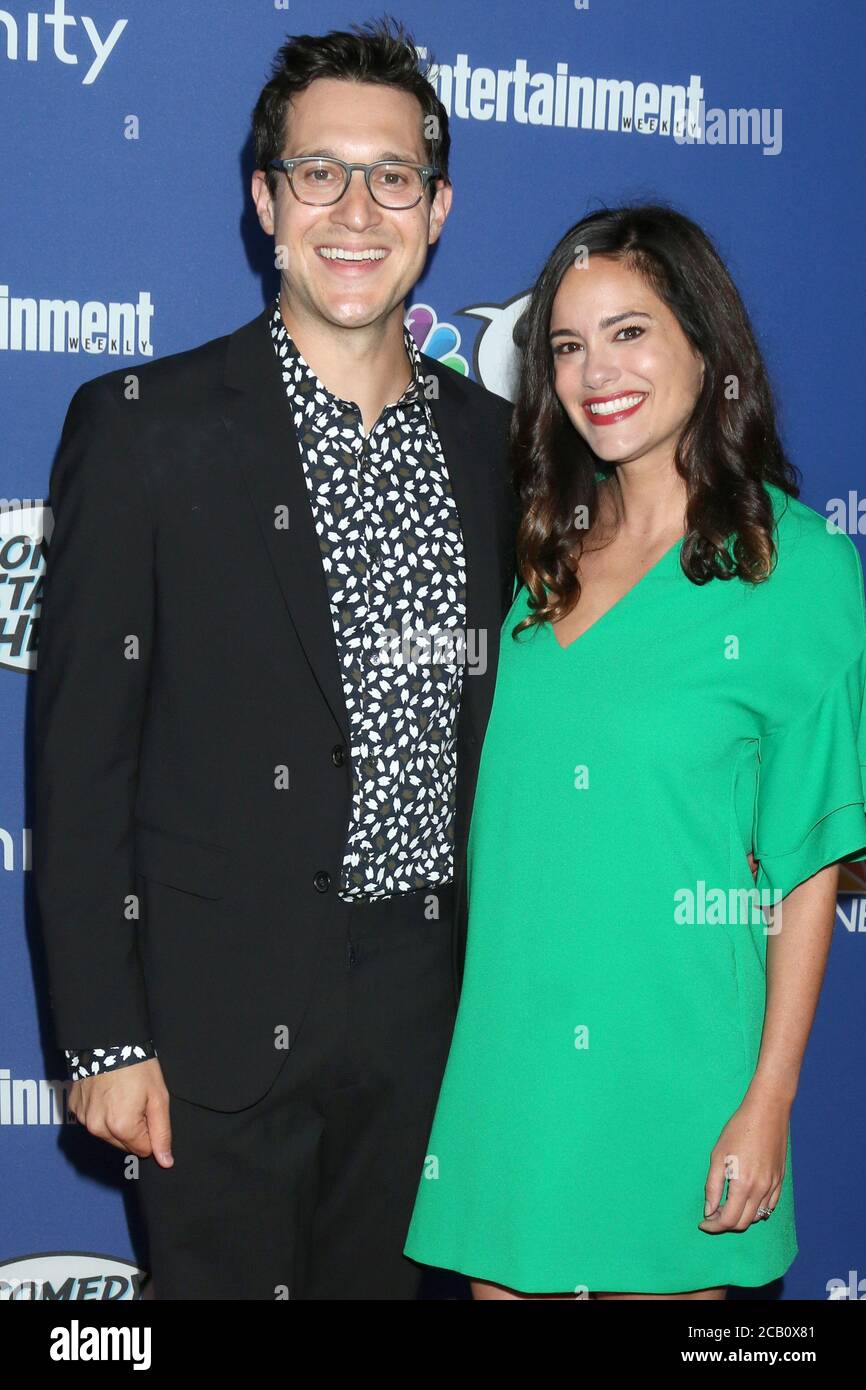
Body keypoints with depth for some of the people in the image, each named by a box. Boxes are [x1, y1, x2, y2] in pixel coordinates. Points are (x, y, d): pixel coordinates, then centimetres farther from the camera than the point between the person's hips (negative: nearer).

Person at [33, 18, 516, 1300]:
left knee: (380, 1279, 16)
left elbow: (494, 716, 12)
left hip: (432, 1010, 4)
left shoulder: (491, 439, 6)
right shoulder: (146, 425, -8)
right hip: (222, 1019, -4)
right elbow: (80, 751, -9)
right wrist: (102, 1037, -11)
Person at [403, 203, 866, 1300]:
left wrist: (768, 1103, -10)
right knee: (504, 1273, 14)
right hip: (507, 1034, 4)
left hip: (672, 1042, -4)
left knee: (658, 1276, 10)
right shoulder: (546, 545, 5)